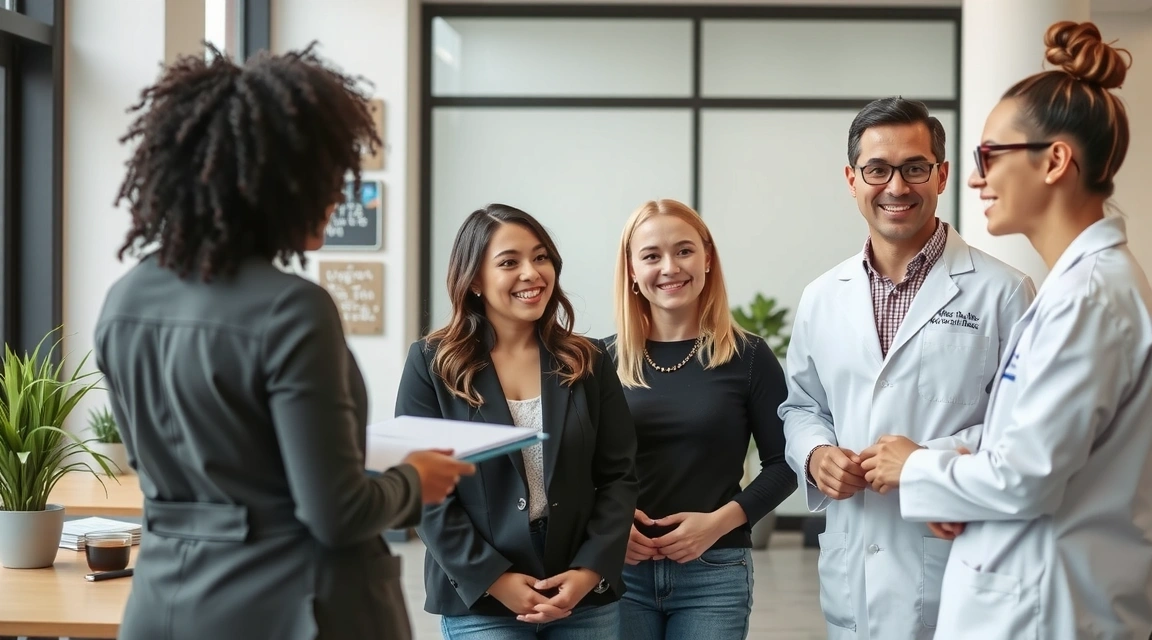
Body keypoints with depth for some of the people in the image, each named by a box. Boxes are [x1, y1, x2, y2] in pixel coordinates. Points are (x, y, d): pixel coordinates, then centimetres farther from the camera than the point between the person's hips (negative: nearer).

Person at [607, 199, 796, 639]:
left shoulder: (748, 356, -1)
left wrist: (720, 521, -12)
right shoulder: (606, 359, 2)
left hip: (714, 572, -1)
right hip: (621, 569, 1)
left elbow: (783, 463, 1)